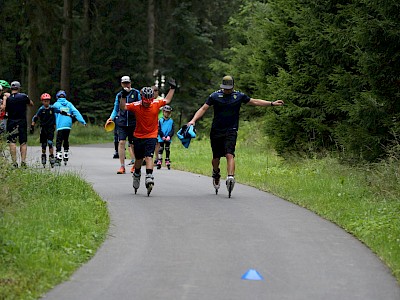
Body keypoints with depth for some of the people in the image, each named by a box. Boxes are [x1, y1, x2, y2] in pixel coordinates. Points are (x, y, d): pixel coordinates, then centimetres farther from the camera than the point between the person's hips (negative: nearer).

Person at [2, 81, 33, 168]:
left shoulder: (7, 99, -5)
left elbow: (4, 110, 0)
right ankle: (23, 161, -1)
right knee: (23, 143, 7)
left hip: (11, 122, -1)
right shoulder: (24, 96, -4)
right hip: (22, 121, 1)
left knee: (12, 142, 0)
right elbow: (31, 104, 11)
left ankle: (14, 162, -7)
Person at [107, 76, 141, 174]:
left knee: (133, 144, 5)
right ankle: (122, 166, -7)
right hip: (122, 122, 1)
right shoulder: (119, 95, 11)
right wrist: (112, 117, 3)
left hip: (133, 122, -1)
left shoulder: (136, 93, 4)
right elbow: (116, 109, 19)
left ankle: (134, 165, 19)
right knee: (121, 142, -10)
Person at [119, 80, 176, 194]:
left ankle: (149, 177, -27)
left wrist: (172, 88, 10)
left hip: (151, 136, -1)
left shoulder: (156, 104, -6)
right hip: (138, 136, 1)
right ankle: (136, 175, 37)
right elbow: (123, 107, -15)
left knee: (149, 157, -18)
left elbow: (167, 100, 12)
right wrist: (124, 96, -27)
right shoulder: (136, 106, -12)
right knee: (139, 158, 14)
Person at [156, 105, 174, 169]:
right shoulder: (160, 120, -1)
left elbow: (172, 130, 1)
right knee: (161, 149, 0)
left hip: (168, 138, 2)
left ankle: (167, 162, 12)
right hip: (161, 138, -2)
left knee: (167, 150, 7)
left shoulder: (171, 121, 4)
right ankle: (159, 162, 0)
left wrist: (169, 136, -14)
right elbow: (159, 129, -5)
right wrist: (162, 136, -15)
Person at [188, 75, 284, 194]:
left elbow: (255, 102, 15)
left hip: (231, 131, -1)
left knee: (229, 154, -19)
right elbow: (203, 109, 0)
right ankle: (216, 174, 34)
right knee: (216, 157, 6)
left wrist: (272, 103, 13)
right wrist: (193, 120, -13)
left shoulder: (239, 96, 5)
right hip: (216, 131, 1)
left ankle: (230, 177, -31)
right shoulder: (215, 96, 1)